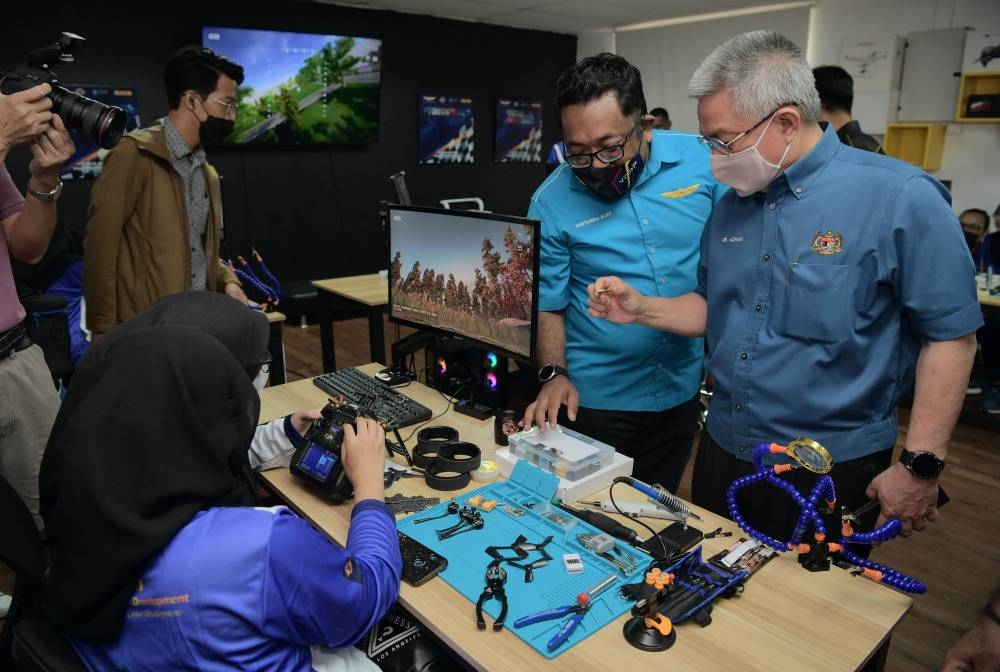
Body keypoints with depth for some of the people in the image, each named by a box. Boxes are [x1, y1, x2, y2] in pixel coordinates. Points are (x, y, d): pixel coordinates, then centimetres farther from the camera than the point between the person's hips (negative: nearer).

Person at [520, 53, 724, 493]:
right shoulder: (551, 201, -13)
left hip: (682, 389, 3)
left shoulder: (701, 161, -8)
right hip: (594, 399, -2)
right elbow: (547, 303, -5)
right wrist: (553, 374, -18)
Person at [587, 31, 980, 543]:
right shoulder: (730, 206, 3)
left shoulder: (899, 197, -16)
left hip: (831, 469, -5)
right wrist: (640, 310, -5)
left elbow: (951, 334, -13)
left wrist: (921, 467, -14)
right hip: (722, 452, 6)